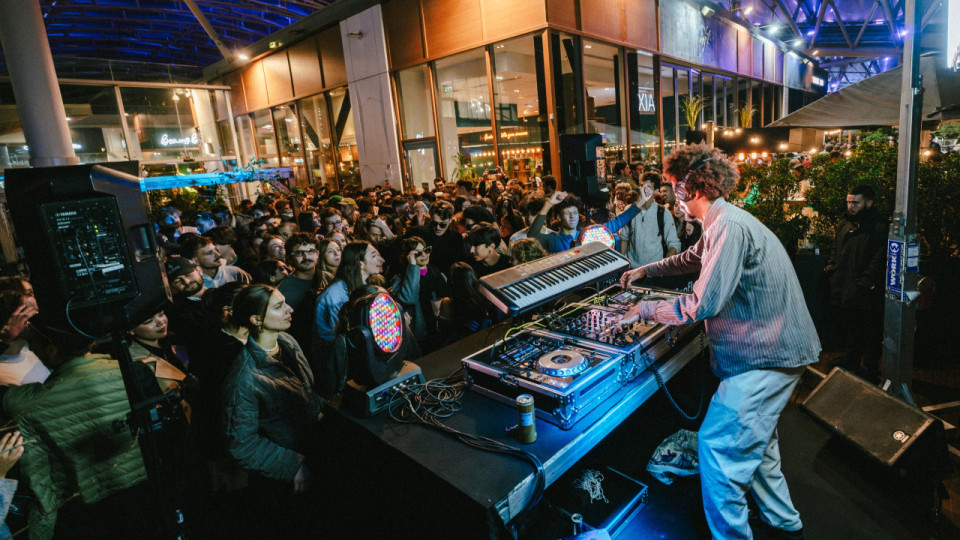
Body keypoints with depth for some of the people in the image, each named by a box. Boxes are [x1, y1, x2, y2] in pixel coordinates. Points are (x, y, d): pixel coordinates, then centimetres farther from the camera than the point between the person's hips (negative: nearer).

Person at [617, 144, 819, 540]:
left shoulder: (729, 226, -23)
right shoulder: (722, 223, 11)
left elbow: (704, 304, -27)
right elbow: (693, 258, 31)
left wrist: (644, 309, -16)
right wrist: (645, 271, 31)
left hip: (766, 357, -11)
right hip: (769, 348, 11)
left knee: (717, 446, -7)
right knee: (754, 439, 24)